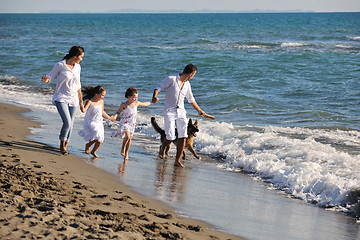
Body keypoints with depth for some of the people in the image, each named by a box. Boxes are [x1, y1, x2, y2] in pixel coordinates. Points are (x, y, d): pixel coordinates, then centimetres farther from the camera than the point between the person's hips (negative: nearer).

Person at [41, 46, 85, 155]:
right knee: (67, 122, -18)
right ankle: (62, 144, 3)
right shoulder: (60, 65, -9)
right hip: (61, 98, -5)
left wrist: (81, 101, 19)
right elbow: (50, 76, -4)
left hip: (73, 100, 5)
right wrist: (46, 79, -30)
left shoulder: (77, 67, 7)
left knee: (70, 125, 4)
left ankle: (65, 146, 21)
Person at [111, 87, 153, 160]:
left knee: (130, 138, 7)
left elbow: (145, 104, 19)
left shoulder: (137, 103, 1)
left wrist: (152, 102, 22)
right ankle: (123, 148, 1)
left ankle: (126, 153, 21)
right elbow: (118, 112, -1)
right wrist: (115, 116, -20)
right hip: (124, 123, -5)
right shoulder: (124, 105, -12)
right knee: (127, 136, -23)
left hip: (132, 123, 5)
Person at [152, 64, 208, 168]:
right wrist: (155, 97, -30)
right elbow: (159, 87, -9)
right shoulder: (171, 79, -8)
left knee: (183, 137, -6)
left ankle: (177, 160, 4)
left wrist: (199, 110, 32)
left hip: (181, 112, 5)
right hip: (169, 111, -5)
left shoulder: (187, 84, 11)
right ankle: (163, 147, 26)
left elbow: (191, 99, 25)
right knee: (171, 138, -9)